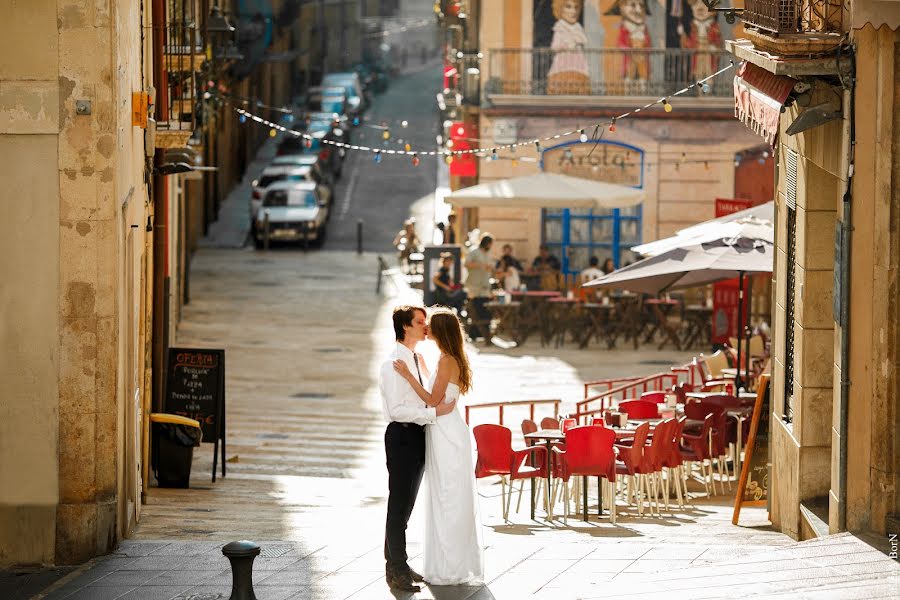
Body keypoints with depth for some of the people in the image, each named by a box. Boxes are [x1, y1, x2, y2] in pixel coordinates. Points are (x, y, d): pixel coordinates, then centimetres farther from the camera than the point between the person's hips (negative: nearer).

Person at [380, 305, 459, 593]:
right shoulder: (394, 362, -16)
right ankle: (396, 570, 1)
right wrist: (434, 412, -22)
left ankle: (396, 565, 26)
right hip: (402, 436, -9)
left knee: (405, 505, 16)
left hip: (417, 434, 9)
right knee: (399, 506, -4)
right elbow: (397, 409, -22)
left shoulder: (417, 359, 12)